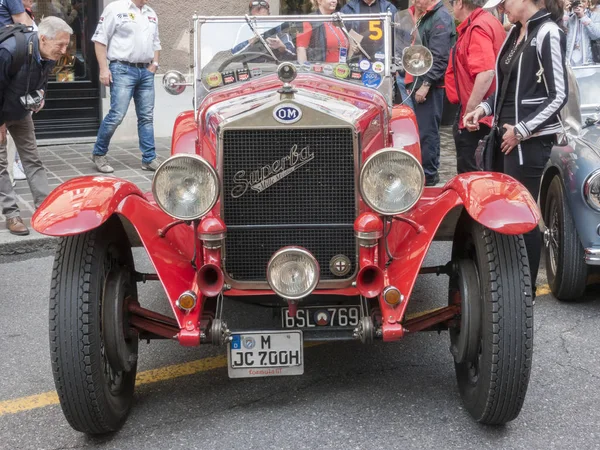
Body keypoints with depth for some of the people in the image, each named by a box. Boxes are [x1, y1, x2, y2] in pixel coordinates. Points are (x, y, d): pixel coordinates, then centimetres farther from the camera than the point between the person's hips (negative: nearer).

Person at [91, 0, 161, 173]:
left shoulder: (151, 14, 16)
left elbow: (156, 43, 25)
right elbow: (100, 39, -6)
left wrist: (154, 63, 9)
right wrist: (104, 68, -12)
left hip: (146, 71, 6)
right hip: (123, 70, -6)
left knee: (147, 117, 6)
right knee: (117, 115, -11)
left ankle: (149, 159, 10)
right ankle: (99, 154, 6)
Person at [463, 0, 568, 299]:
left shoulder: (548, 33, -13)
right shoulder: (516, 32, 11)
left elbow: (559, 95, -16)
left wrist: (522, 130, -17)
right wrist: (485, 108, 5)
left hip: (530, 141, -8)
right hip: (505, 135, 8)